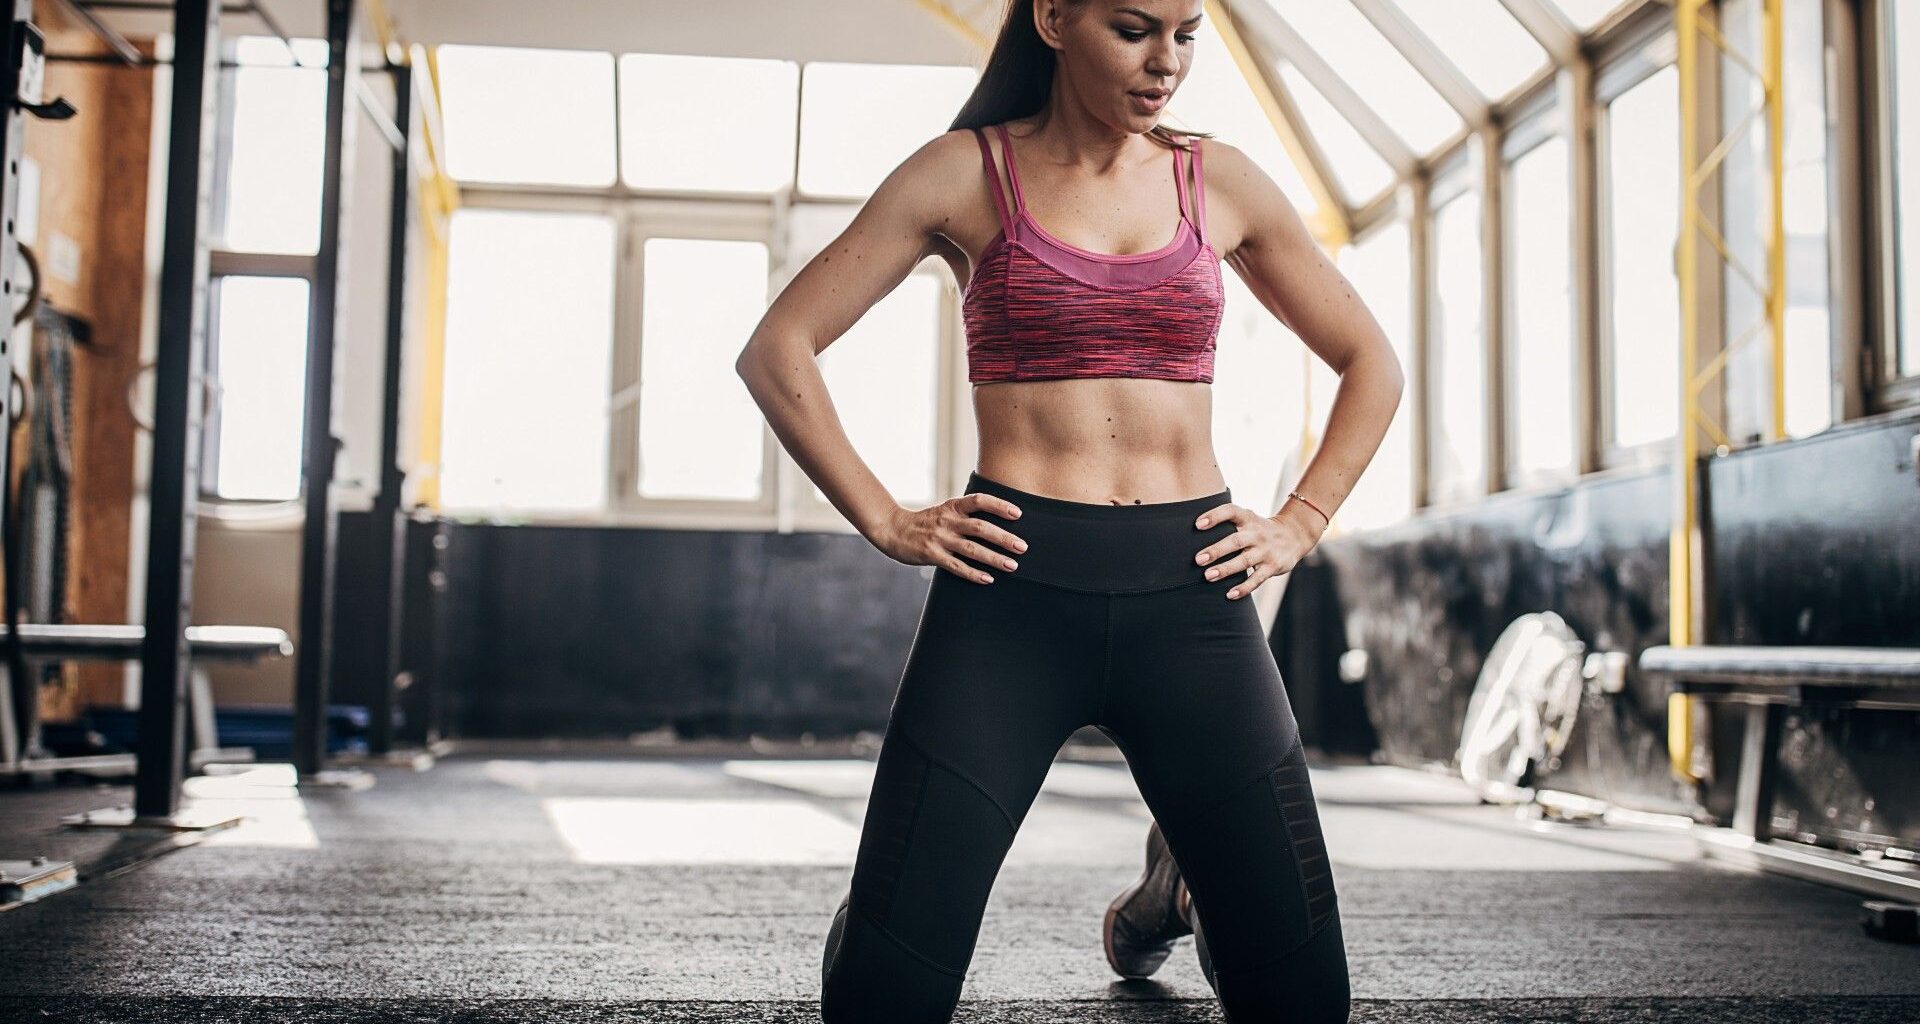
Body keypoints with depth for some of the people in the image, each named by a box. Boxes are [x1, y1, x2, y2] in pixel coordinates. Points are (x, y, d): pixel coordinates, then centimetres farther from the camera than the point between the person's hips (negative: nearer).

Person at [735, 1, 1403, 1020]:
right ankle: (865, 917, 31)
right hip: (1014, 591, -2)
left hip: (1191, 593, 3)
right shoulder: (967, 173, 3)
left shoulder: (1220, 183, 11)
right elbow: (776, 351, 2)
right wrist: (886, 523, -3)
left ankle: (1172, 878, 34)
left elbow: (1370, 365, 20)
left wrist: (1299, 524, 9)